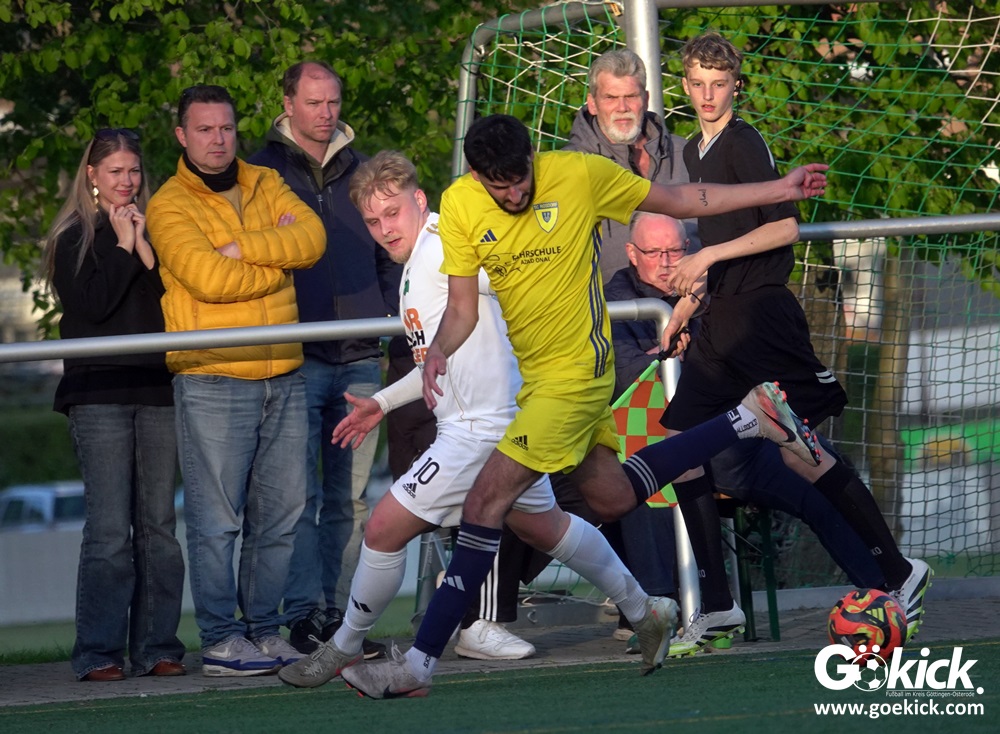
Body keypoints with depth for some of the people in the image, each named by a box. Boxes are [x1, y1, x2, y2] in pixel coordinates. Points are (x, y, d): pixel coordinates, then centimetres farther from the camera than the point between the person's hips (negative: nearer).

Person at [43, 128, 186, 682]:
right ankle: (99, 653, -8)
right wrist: (123, 245, -5)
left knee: (159, 526, 1)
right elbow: (90, 305, -9)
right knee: (110, 530, -10)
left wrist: (144, 246, -5)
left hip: (156, 392, 4)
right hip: (99, 395, -4)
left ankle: (157, 647, 5)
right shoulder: (73, 239, 6)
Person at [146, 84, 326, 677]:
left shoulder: (266, 186, 14)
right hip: (213, 382, -5)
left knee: (280, 514, 8)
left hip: (283, 377, 5)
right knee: (217, 520, -5)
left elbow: (312, 238, -3)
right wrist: (279, 257, -5)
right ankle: (220, 640, 0)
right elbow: (209, 279, -17)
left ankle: (264, 628, 16)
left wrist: (241, 248, -12)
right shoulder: (169, 206, -2)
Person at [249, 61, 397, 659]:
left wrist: (395, 309, 10)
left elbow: (387, 253, 23)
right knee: (300, 495, -8)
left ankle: (342, 615, 7)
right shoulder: (262, 173, 4)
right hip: (296, 358, -4)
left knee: (350, 498, 4)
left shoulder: (360, 172, 16)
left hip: (359, 359, 4)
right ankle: (305, 613, -8)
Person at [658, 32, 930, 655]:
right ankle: (718, 608, 2)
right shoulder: (696, 151, 18)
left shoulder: (744, 144, -9)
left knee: (797, 451, -10)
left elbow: (784, 227, -18)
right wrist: (686, 303, 28)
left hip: (761, 316, -9)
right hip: (722, 323, 9)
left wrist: (708, 257, -18)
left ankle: (897, 573, 1)